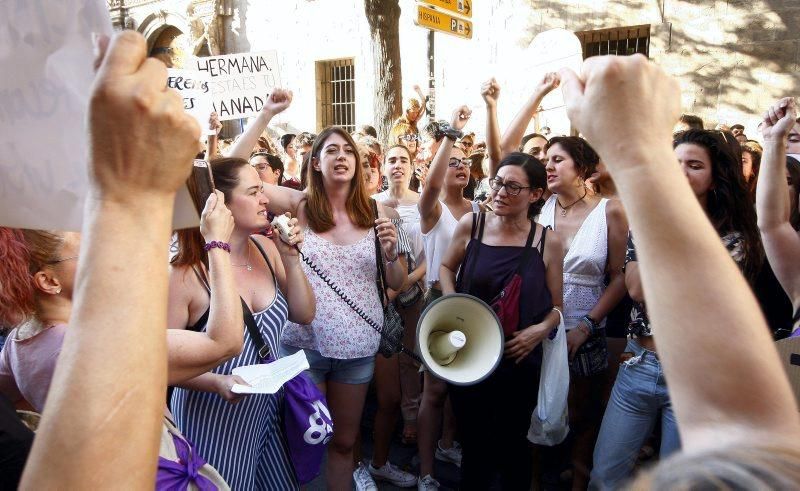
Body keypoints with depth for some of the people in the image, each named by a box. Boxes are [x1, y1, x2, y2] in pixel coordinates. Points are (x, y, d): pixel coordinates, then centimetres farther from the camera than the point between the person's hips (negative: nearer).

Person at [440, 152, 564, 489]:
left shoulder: (548, 242, -8)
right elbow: (446, 267, 11)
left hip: (520, 363, 0)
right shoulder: (471, 225, -7)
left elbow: (556, 307, 2)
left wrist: (540, 329, -18)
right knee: (474, 443, 16)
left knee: (512, 444, 18)